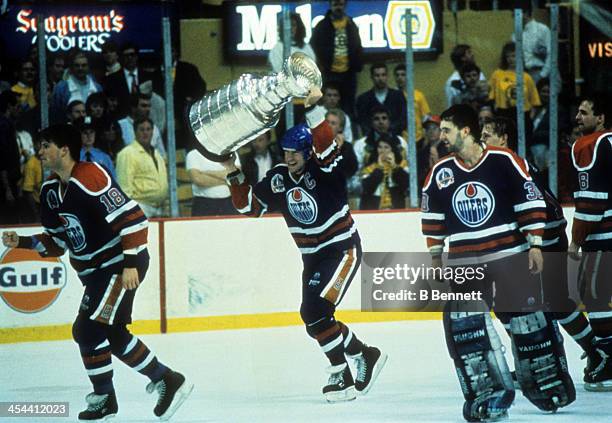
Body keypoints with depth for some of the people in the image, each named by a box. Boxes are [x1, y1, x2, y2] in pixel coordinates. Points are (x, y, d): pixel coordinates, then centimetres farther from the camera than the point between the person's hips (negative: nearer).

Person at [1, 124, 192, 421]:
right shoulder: (52, 191, 9)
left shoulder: (90, 179, -21)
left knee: (90, 329, -13)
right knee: (112, 333, 11)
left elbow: (132, 218, -24)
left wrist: (131, 264, -26)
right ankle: (165, 380, 19)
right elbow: (57, 240, 17)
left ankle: (103, 397, -1)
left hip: (123, 264, -10)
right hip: (97, 270, 10)